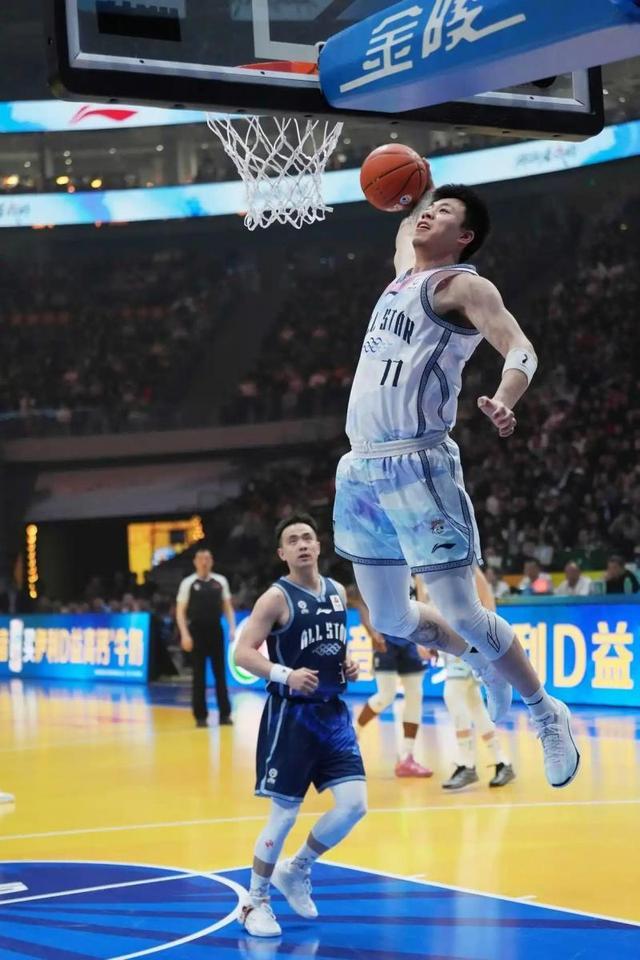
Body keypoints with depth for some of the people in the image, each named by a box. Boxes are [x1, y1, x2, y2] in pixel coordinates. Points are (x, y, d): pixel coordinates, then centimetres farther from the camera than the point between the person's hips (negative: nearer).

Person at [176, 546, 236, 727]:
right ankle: (200, 716, 6)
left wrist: (232, 628, -1)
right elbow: (180, 611, -4)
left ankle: (224, 714, 9)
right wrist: (185, 634, -13)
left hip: (216, 630, 3)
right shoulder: (188, 583, -3)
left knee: (220, 673, 4)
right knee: (199, 675, 1)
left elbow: (227, 606, 11)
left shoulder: (220, 581, 6)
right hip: (197, 631, -3)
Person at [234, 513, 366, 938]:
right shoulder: (277, 598, -11)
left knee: (354, 805, -1)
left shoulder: (338, 592, 8)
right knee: (284, 814, -4)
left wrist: (348, 664, 3)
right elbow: (243, 653, -16)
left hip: (333, 712, 6)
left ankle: (296, 871, 22)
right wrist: (286, 674, -30)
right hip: (291, 714, -6)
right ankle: (255, 901, 14)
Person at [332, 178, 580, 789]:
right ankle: (484, 664, 39)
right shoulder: (404, 274, 19)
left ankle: (547, 713, 11)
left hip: (417, 466, -8)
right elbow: (407, 233, 45)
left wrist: (504, 402, -38)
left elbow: (520, 349, -20)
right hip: (361, 468, 8)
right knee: (390, 620, 14)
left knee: (461, 614, -9)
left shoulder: (462, 285, -4)